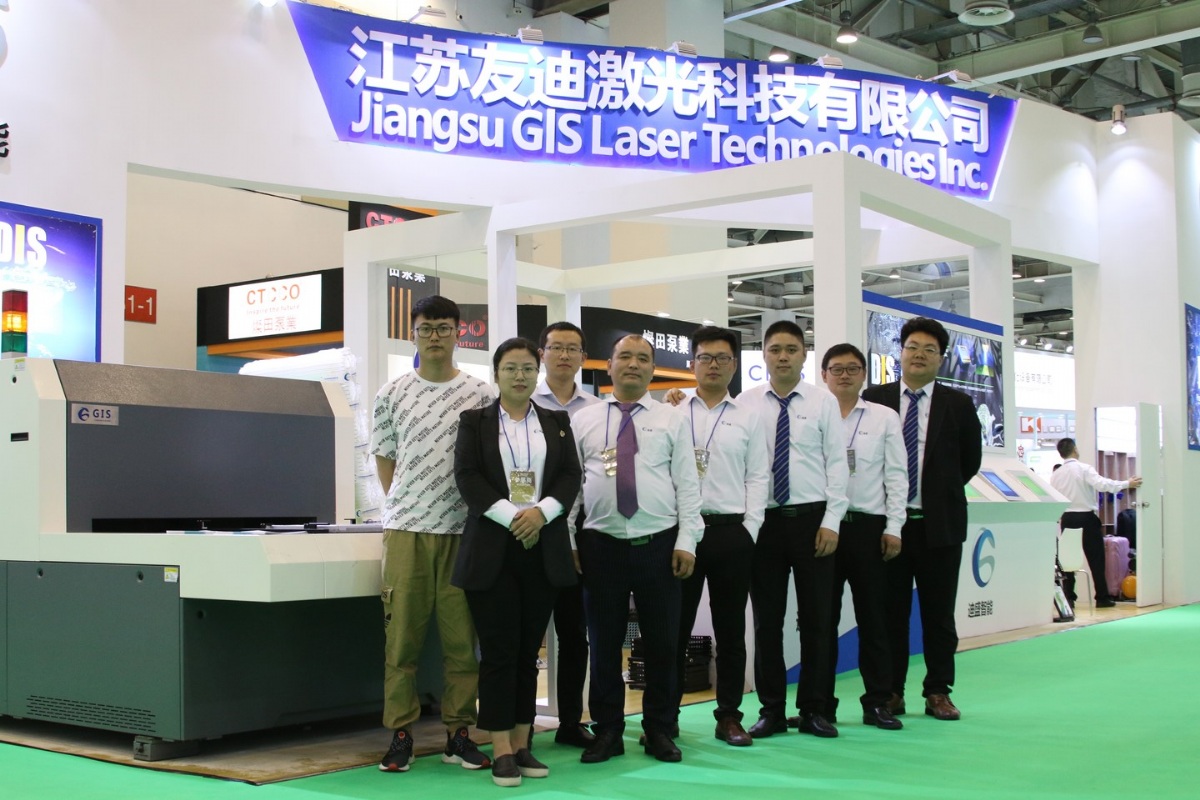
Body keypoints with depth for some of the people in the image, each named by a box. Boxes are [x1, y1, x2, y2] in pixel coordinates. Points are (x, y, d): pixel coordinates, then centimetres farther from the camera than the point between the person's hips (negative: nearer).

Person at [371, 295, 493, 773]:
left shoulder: (479, 395, 5)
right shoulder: (393, 395, 6)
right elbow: (384, 460, 13)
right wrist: (401, 507, 6)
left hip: (463, 531, 0)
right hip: (406, 530, 0)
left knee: (462, 637, 3)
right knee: (401, 636, 1)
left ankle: (458, 735, 13)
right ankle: (400, 735, 10)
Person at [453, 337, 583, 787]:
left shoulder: (557, 422, 13)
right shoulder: (475, 421, 6)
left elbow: (570, 476, 5)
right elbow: (466, 476, -4)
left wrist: (540, 512, -13)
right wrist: (511, 517, -15)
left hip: (543, 547, 3)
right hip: (491, 546, -2)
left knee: (528, 651, 6)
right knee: (498, 650, -3)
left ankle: (522, 745, 11)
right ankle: (501, 750, 0)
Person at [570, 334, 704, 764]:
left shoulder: (671, 421, 6)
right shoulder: (583, 421, 8)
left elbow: (687, 485, 2)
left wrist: (686, 541, -6)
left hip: (659, 545, 0)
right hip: (601, 546, 0)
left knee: (662, 643, 6)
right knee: (604, 642, 6)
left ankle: (659, 731, 20)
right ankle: (608, 731, 19)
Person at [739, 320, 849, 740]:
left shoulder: (823, 402, 3)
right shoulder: (746, 403, 4)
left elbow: (837, 463, 0)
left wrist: (831, 522, -7)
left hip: (812, 519, 0)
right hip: (763, 520, 1)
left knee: (816, 618, 5)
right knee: (766, 620, 6)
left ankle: (815, 710, 16)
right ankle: (771, 711, 16)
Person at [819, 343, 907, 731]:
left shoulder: (885, 418, 6)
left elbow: (896, 476, 4)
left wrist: (893, 528, -3)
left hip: (868, 527, 1)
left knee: (873, 616, 5)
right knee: (822, 617, 6)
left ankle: (877, 703, 14)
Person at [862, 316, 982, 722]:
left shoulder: (957, 404, 4)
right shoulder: (874, 399, 2)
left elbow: (970, 459, 14)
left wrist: (941, 491, 12)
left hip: (939, 524, 0)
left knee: (939, 613, 6)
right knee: (890, 612, 6)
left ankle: (938, 693, 16)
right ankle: (890, 692, 13)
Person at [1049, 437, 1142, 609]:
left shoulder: (1055, 475, 3)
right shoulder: (1084, 469, -10)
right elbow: (1101, 484, -24)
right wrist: (1127, 484, -19)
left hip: (1067, 519, 4)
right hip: (1087, 518, -3)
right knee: (1096, 559, 4)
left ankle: (1068, 598, 6)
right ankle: (1102, 598, 8)